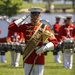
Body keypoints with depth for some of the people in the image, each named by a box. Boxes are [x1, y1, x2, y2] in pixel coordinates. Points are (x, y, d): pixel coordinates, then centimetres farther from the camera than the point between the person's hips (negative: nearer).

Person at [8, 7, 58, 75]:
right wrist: (23, 18, 0)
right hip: (28, 59, 2)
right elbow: (11, 27, -2)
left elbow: (54, 42, -6)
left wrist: (44, 48, -23)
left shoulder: (45, 27, -2)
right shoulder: (26, 27, 6)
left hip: (39, 59, -2)